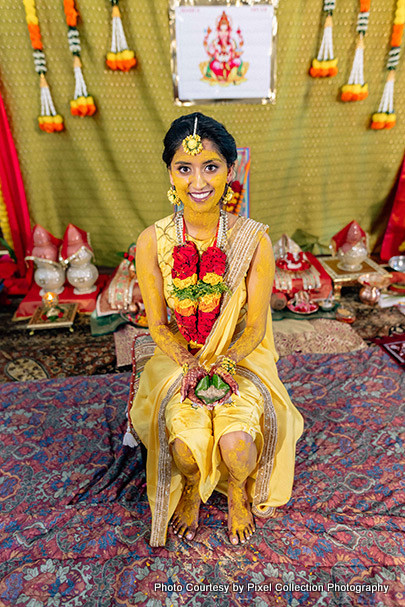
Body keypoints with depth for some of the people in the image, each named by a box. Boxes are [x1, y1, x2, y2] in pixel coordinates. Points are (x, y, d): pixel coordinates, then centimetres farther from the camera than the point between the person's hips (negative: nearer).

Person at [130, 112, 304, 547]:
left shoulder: (254, 240, -10)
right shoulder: (152, 242, -8)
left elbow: (254, 326, -5)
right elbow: (158, 325, -3)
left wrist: (222, 362, -23)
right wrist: (191, 365, -19)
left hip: (243, 358, 0)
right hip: (178, 359, 1)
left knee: (237, 442, -24)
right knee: (185, 444, -23)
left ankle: (238, 493, 18)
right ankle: (190, 489, 19)